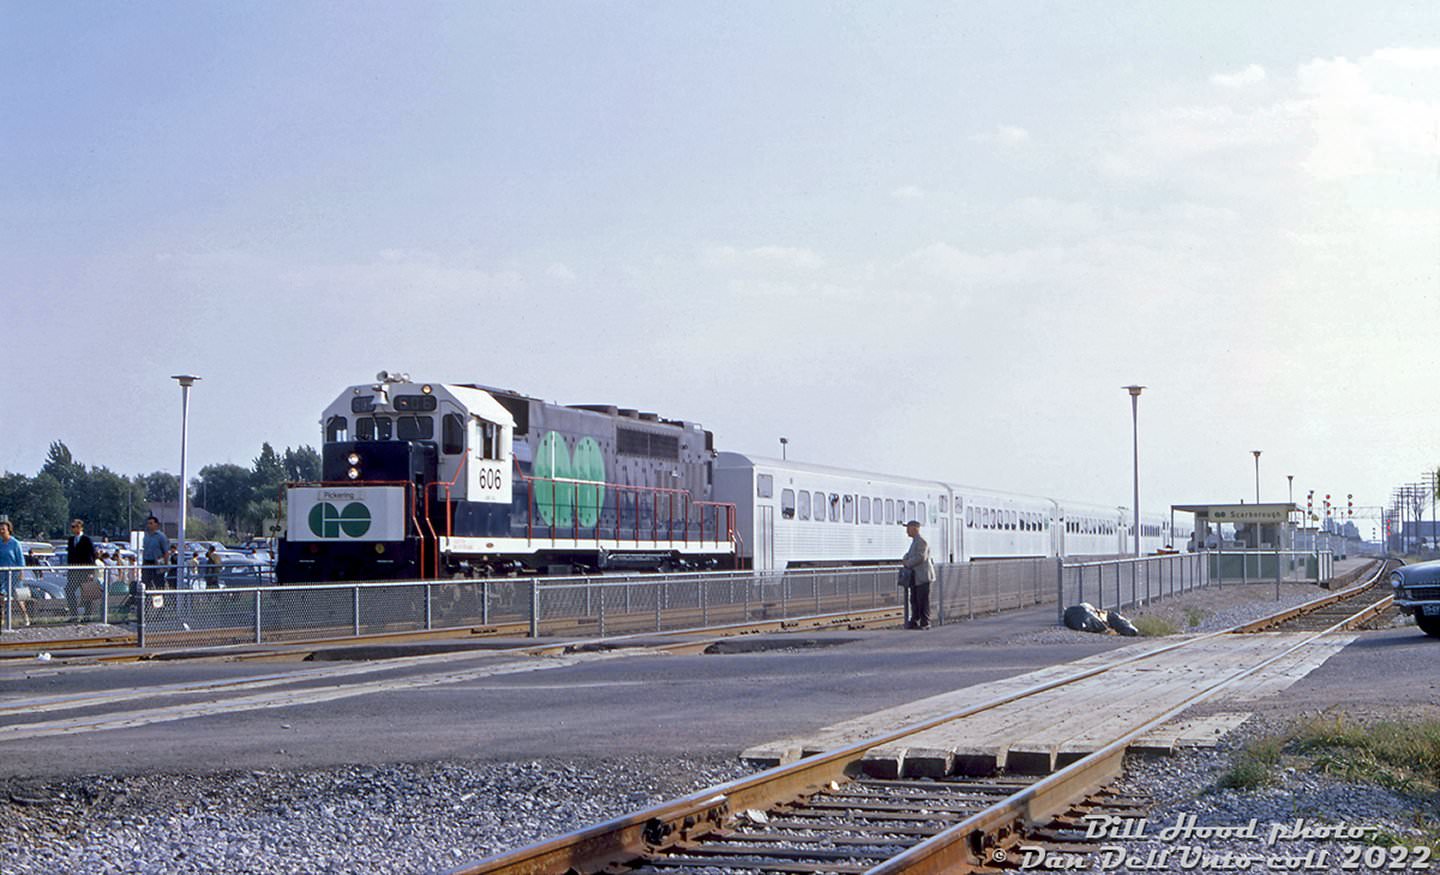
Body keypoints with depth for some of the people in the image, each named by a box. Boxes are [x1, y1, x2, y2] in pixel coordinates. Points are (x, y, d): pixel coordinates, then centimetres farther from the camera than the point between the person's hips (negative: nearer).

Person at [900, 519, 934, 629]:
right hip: (915, 577, 10)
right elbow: (909, 554, 26)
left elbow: (921, 557, -23)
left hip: (923, 576, -10)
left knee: (923, 600, -6)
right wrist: (905, 560, 4)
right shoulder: (914, 541, 18)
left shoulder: (921, 541, -14)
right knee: (914, 600, 8)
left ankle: (925, 623, -2)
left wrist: (908, 563, -13)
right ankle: (914, 621, 12)